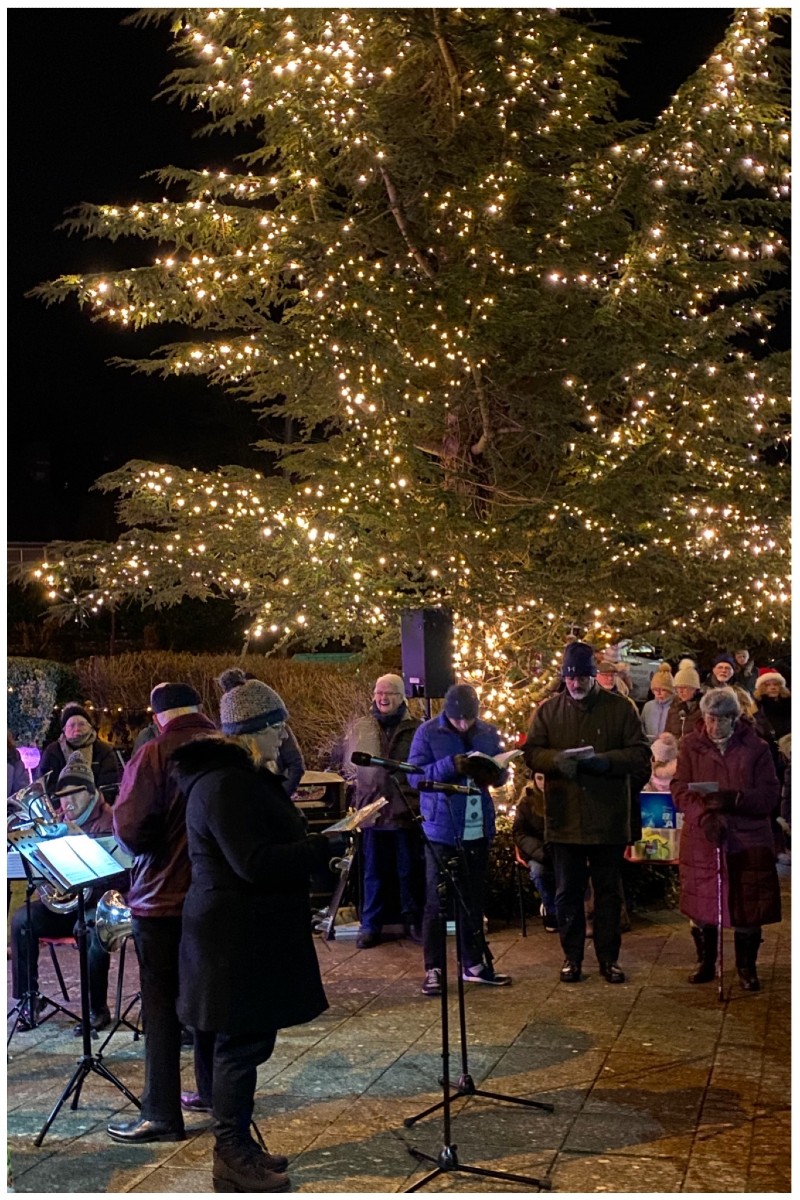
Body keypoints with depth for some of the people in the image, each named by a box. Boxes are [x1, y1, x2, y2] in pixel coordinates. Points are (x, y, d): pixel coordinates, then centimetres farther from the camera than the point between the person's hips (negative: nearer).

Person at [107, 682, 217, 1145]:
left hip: (163, 896, -5)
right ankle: (214, 1091, 26)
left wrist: (151, 847, 0)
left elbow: (130, 828, -21)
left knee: (162, 1004, 1)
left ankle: (161, 1114, 3)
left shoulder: (154, 755, -15)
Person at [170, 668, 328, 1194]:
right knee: (243, 1043, -1)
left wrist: (316, 842, 8)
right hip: (237, 938, -10)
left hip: (253, 933, 10)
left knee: (247, 1041, 16)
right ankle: (233, 1158, 11)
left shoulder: (243, 776, 14)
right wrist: (326, 845, -22)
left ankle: (238, 1145, 27)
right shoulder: (224, 784, -20)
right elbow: (255, 863, -24)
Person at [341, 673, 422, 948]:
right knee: (374, 873, 8)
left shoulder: (416, 729, 0)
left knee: (409, 871, 9)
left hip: (407, 810, -1)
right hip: (373, 809, 1)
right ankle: (370, 924, 17)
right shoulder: (359, 728, 8)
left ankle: (412, 921, 22)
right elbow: (349, 763, 12)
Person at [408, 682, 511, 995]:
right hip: (441, 829, -4)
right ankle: (433, 969, 9)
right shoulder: (428, 732, -7)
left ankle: (474, 964, 24)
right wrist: (451, 765, -26)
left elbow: (502, 773, 8)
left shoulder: (488, 733, 4)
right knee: (436, 901, 2)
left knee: (474, 900, 14)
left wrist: (492, 772, -15)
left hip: (478, 829, 4)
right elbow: (415, 776, -12)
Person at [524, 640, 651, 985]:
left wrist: (607, 760, -20)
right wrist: (556, 759, -19)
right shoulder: (548, 710, 5)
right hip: (564, 817, 1)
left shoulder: (620, 708, 0)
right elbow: (531, 752, 2)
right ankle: (572, 956, 22)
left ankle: (609, 957, 21)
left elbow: (640, 753, -2)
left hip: (609, 817, -1)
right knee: (567, 891, 9)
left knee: (609, 890, 9)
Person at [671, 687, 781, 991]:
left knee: (747, 907, 3)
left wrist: (729, 797, -21)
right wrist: (704, 815, -20)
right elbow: (679, 790, -3)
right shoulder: (691, 746, 2)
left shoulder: (755, 748, -1)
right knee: (701, 902, 9)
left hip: (748, 841, -1)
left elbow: (768, 796, -6)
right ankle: (705, 962, 26)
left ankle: (746, 967, 20)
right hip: (701, 840, 1)